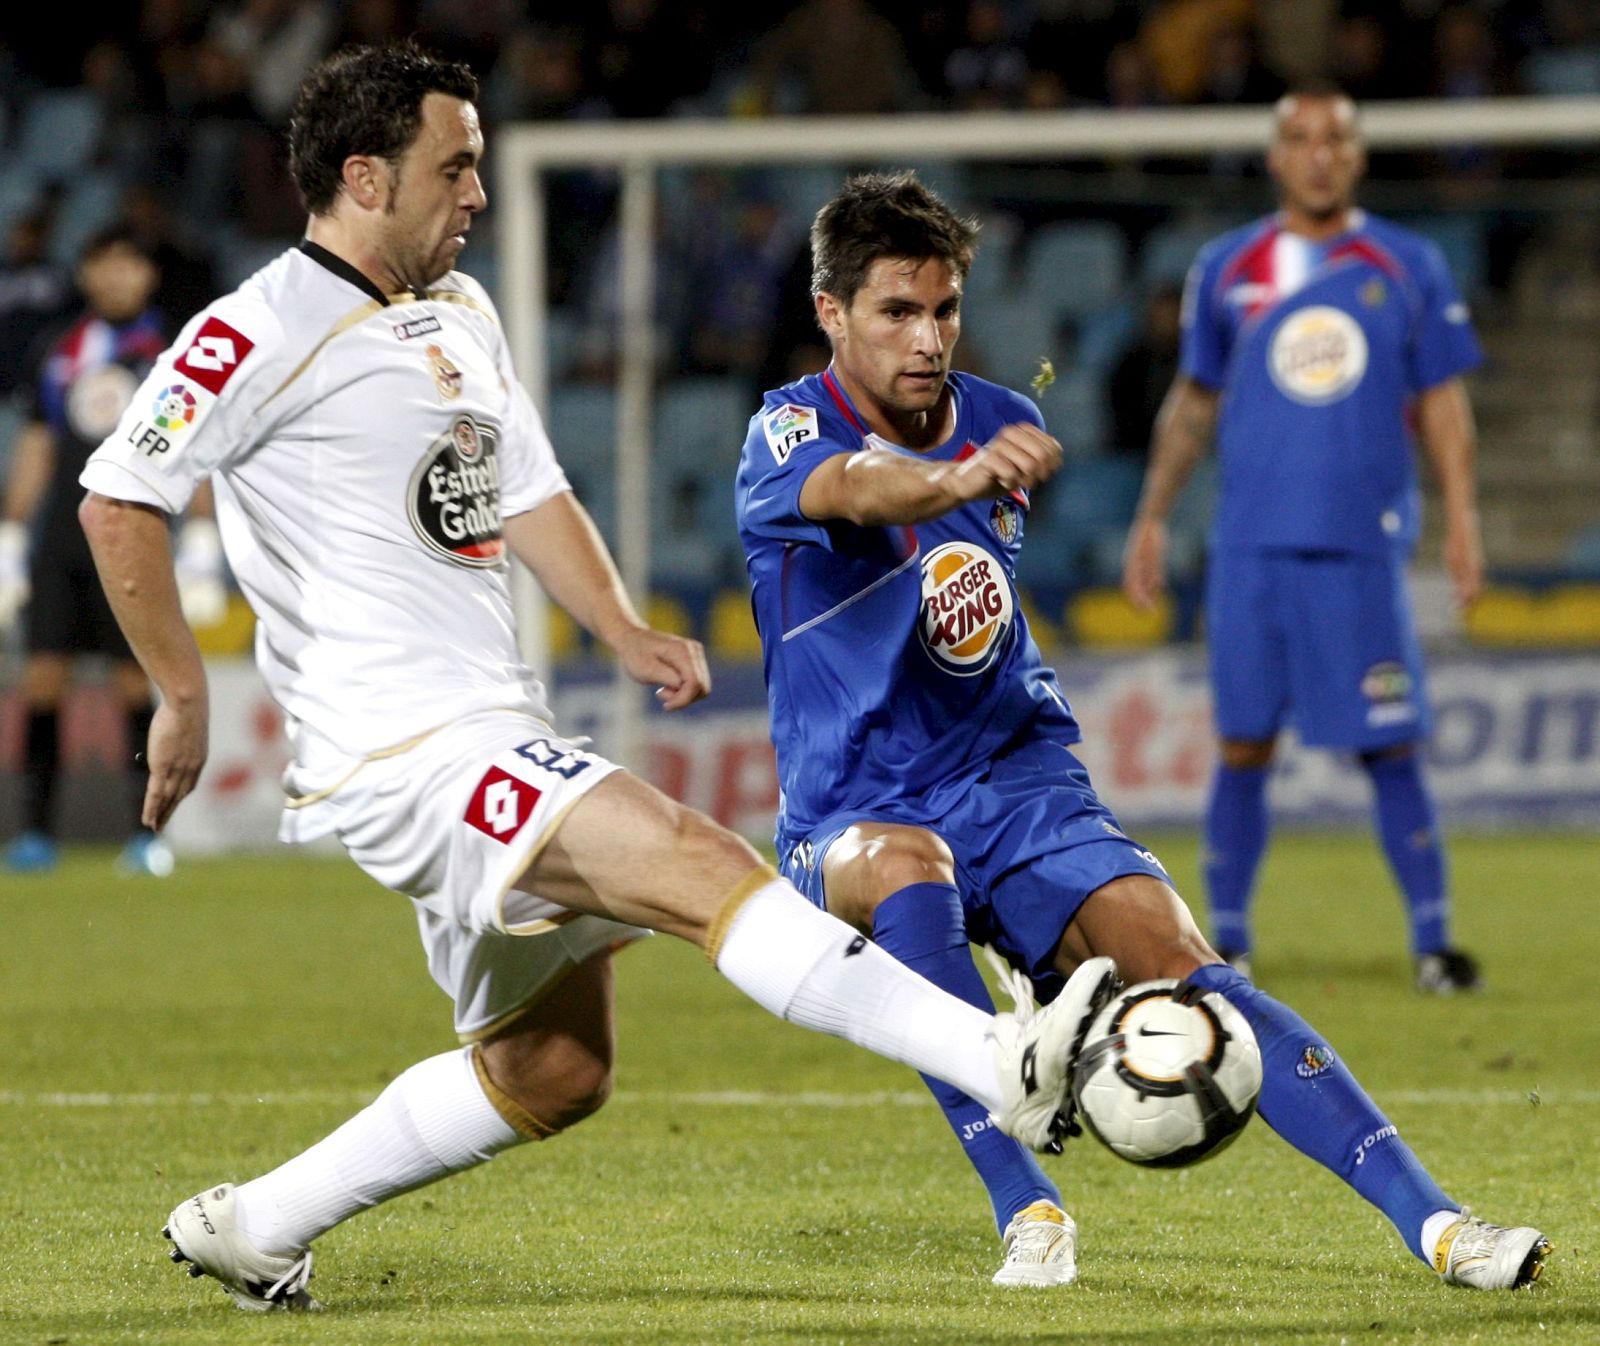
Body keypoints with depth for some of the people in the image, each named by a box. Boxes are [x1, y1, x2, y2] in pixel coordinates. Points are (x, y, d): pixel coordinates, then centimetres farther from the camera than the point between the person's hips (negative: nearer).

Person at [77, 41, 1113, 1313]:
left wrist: (626, 631, 6)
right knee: (705, 863, -25)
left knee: (552, 1072, 16)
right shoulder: (261, 333, -11)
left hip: (496, 748, 10)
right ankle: (1009, 1068, -37)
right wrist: (184, 696, -10)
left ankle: (251, 1227, 27)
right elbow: (117, 501, -11)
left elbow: (528, 492, 22)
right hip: (403, 748, -10)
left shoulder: (461, 312, 16)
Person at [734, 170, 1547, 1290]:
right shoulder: (788, 433, -13)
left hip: (1016, 778, 4)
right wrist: (964, 478, -57)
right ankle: (1027, 1207, -34)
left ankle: (1429, 1219, -24)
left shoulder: (1003, 424, 4)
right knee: (908, 873, -38)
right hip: (854, 813, -4)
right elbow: (860, 487, -39)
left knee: (1181, 968, -18)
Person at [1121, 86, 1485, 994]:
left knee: (1390, 749, -4)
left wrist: (1462, 519, -1)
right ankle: (1227, 941, 8)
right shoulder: (1227, 270, 9)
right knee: (1243, 746, 0)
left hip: (1364, 545, -1)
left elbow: (1442, 401, 8)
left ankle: (1434, 941, 1)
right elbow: (1194, 401, 17)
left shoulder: (1408, 267, 6)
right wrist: (1154, 517, 13)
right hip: (1251, 544, 1)